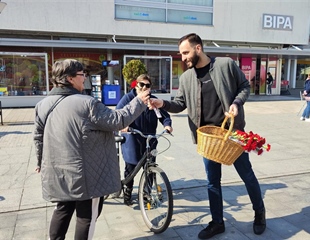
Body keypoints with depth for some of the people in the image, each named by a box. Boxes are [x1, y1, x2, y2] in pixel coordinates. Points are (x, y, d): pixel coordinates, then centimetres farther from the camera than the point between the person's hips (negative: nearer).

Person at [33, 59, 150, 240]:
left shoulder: (43, 104, 3)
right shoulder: (86, 103, -19)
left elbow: (38, 137, 11)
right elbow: (118, 120, -15)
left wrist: (42, 162, 25)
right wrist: (139, 102, -3)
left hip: (58, 171, 7)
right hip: (86, 173, -7)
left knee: (63, 210, 25)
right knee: (87, 215, 11)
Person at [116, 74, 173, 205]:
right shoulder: (128, 98, -3)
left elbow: (164, 115, 6)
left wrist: (167, 124, -15)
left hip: (149, 141, 3)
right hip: (131, 141, -2)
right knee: (130, 168, 7)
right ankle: (128, 192, 30)